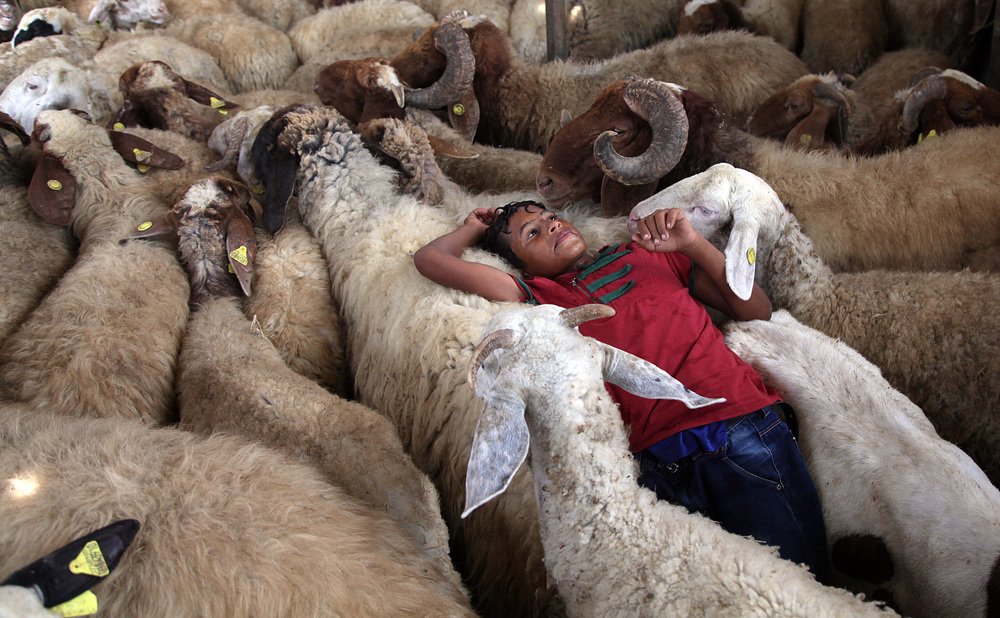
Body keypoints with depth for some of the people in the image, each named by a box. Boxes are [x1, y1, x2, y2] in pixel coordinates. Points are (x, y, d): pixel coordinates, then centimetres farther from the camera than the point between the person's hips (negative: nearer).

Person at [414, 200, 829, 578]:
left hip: (744, 430, 1)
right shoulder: (540, 297, 17)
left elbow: (756, 311, 20)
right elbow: (429, 259, 14)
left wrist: (692, 243, 9)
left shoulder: (645, 252, 23)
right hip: (657, 465, 0)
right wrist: (474, 228, 34)